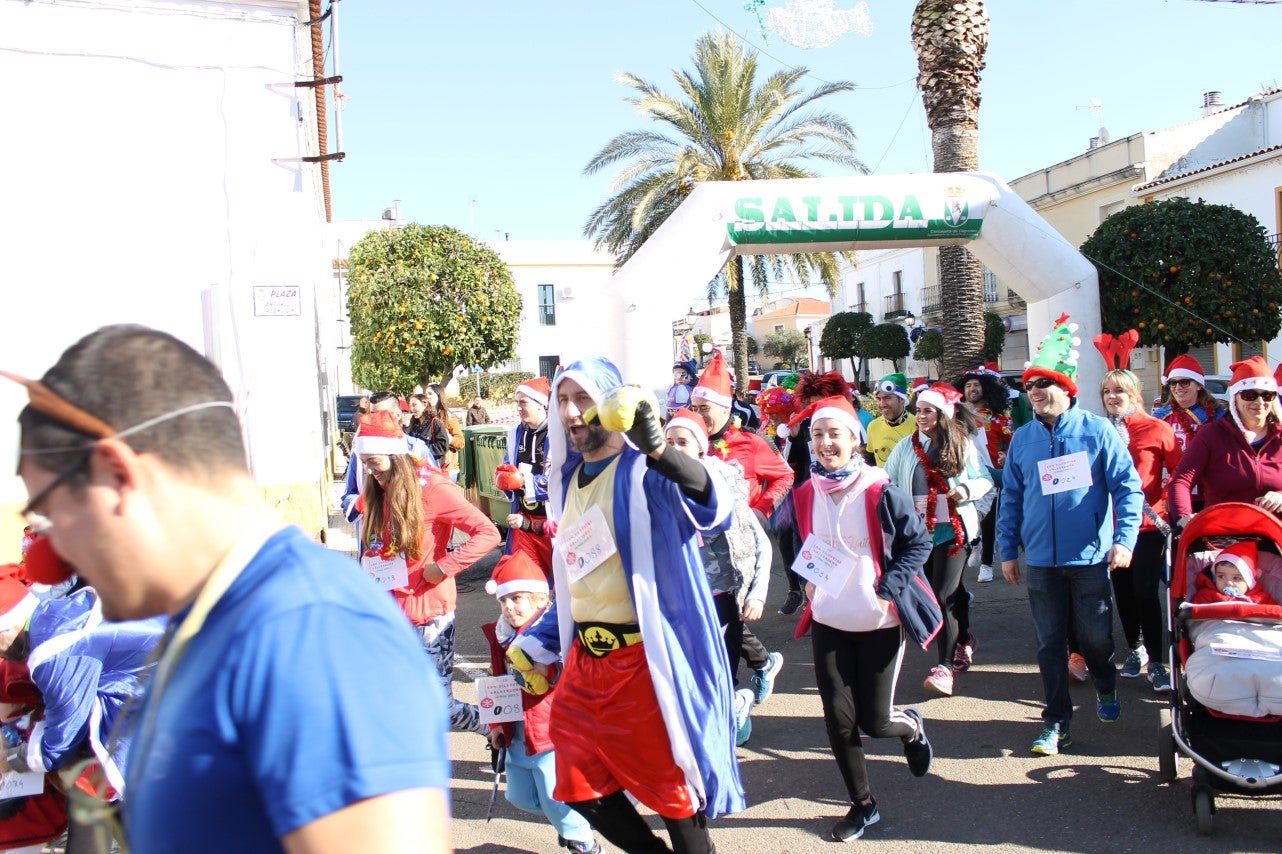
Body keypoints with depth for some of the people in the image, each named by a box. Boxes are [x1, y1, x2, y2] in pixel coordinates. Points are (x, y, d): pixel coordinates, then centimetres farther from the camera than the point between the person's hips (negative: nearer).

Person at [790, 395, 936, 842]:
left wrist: (888, 590, -17)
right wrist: (810, 580, 3)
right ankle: (862, 804, 23)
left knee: (874, 722, 1)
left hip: (879, 622, -4)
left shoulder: (880, 491, -15)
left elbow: (919, 542, -8)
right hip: (828, 621, 4)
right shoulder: (806, 494, -1)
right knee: (838, 719, 2)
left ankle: (912, 726, 38)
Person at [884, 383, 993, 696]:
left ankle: (945, 667, -5)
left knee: (943, 596, -10)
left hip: (953, 529, -3)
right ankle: (965, 640, 41)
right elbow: (887, 481, 1)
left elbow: (985, 480, 6)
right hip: (918, 530, 3)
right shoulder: (906, 446, 4)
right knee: (950, 591, 17)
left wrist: (968, 490, -14)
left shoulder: (962, 444, 0)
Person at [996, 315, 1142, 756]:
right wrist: (1007, 550, 7)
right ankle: (1056, 721, 16)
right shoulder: (1022, 439, 5)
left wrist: (1124, 538, -15)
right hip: (1041, 560, 2)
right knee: (1050, 642, 6)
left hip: (1091, 557, -2)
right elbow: (1011, 498, 10)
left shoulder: (1097, 430, -4)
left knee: (1095, 636, 10)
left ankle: (1106, 688, 41)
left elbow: (1128, 486, -5)